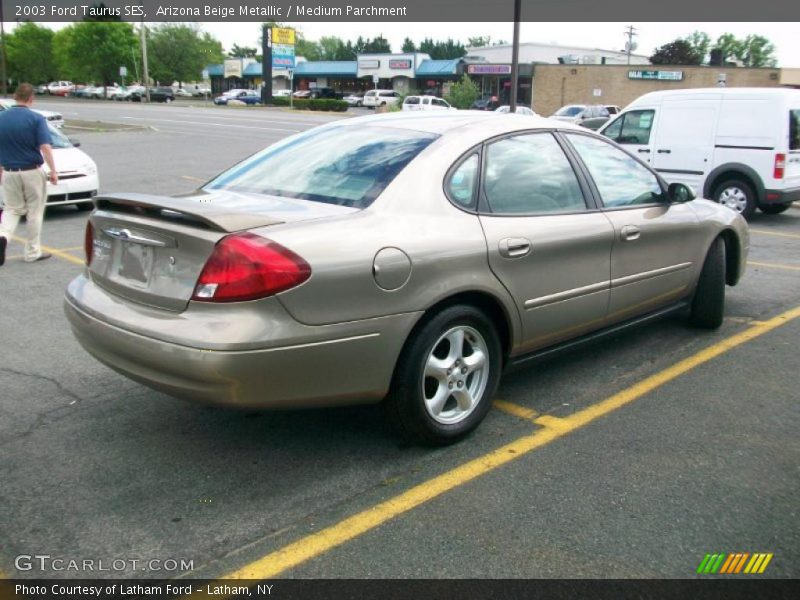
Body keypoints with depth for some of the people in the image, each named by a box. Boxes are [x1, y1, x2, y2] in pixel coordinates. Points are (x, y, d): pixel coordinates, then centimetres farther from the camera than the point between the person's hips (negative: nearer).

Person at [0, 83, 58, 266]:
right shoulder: (36, 119, -10)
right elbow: (45, 147, -17)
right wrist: (53, 171, -11)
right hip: (32, 172, -3)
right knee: (34, 212, 9)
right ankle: (32, 252, 15)